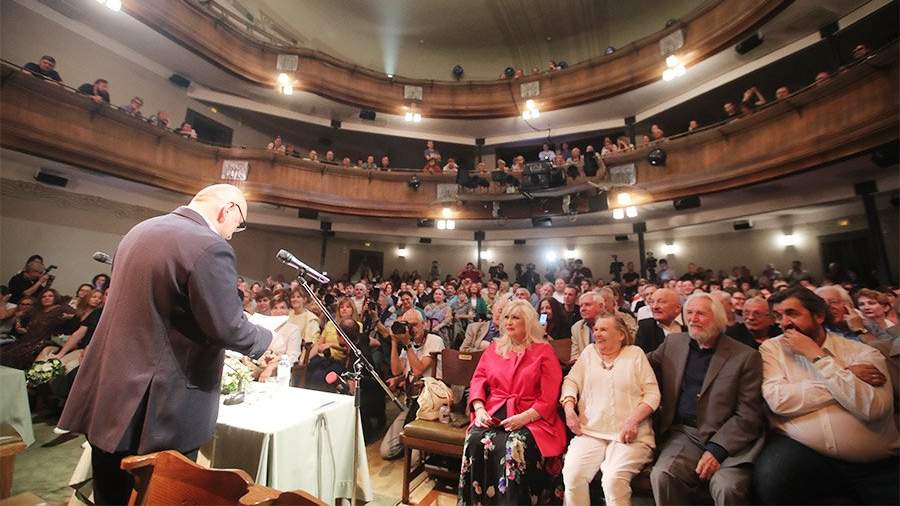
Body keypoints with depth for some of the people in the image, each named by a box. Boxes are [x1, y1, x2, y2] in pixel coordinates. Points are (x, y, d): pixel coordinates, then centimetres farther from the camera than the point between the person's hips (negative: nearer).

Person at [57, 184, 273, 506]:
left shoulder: (140, 230, 8)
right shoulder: (209, 247, -22)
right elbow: (228, 328, -21)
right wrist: (267, 339, -2)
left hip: (108, 395, 9)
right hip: (160, 410, -9)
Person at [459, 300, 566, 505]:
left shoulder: (544, 351, 3)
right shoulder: (494, 348, 15)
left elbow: (549, 396, -4)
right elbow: (478, 380, 11)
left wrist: (525, 417, -16)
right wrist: (479, 409, -6)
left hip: (531, 417, -3)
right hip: (493, 413, 3)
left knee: (515, 446, -31)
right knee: (476, 441, -24)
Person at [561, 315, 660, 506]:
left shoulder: (635, 353, 9)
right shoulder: (589, 352, 16)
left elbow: (652, 393, 3)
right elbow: (571, 381, 12)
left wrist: (633, 420, -11)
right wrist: (569, 408, -5)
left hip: (629, 436, -2)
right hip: (589, 432, 2)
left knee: (614, 479, -27)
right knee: (572, 475, -21)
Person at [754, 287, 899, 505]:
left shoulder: (864, 353, 4)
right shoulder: (772, 348, 3)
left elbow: (873, 409, -13)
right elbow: (778, 401, -13)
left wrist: (817, 356, -12)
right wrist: (847, 375, -8)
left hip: (874, 464, 2)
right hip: (799, 448, -1)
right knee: (769, 477, -29)